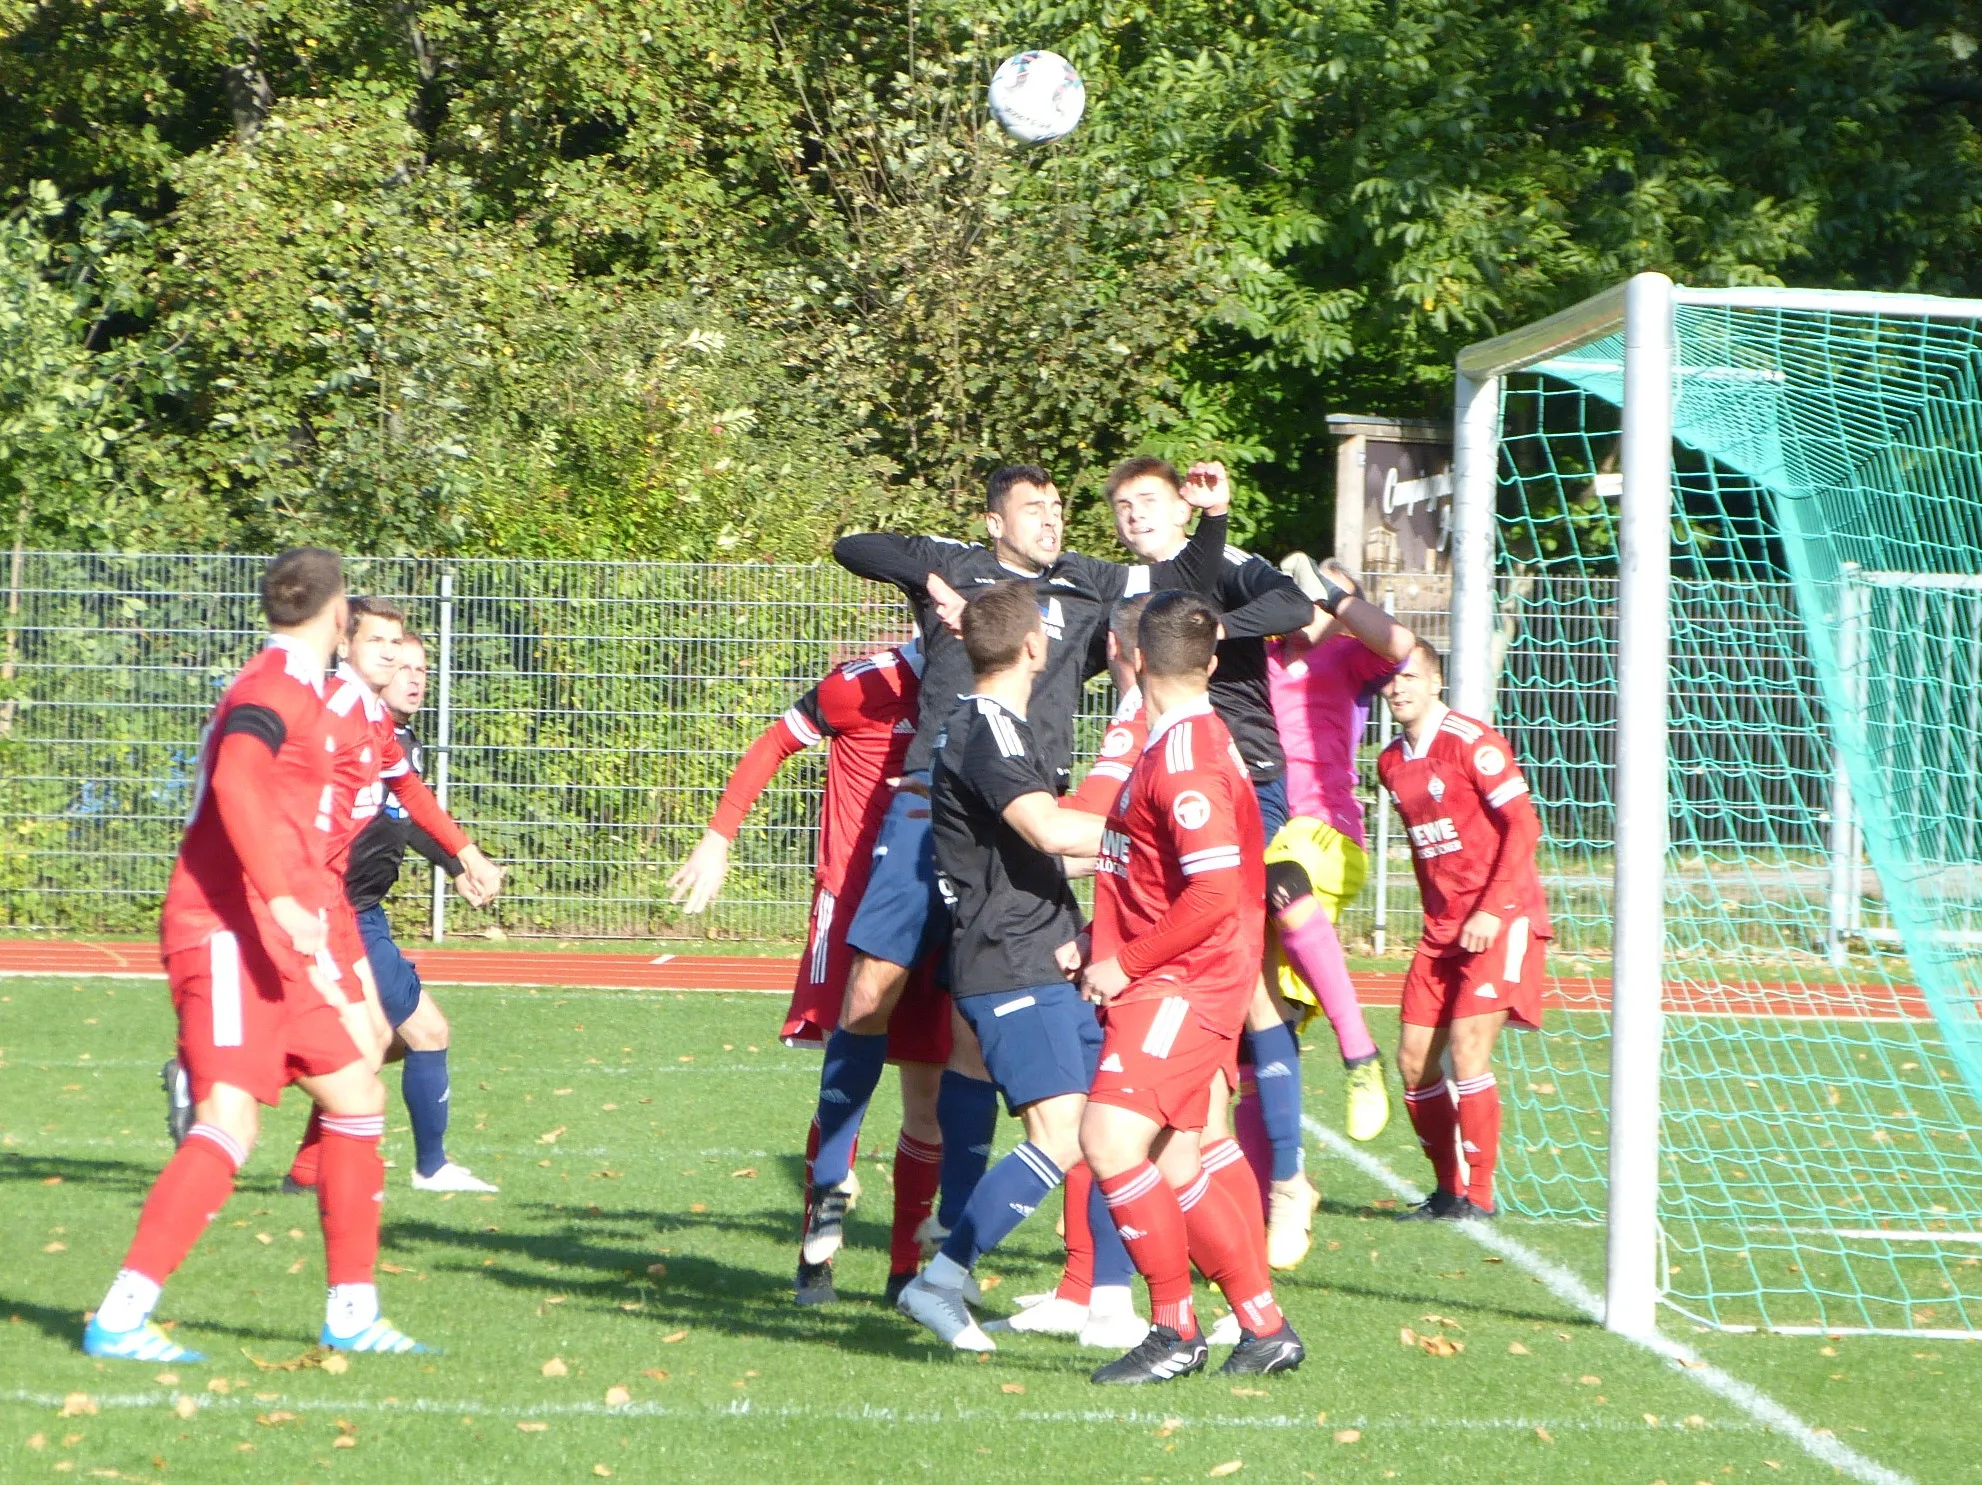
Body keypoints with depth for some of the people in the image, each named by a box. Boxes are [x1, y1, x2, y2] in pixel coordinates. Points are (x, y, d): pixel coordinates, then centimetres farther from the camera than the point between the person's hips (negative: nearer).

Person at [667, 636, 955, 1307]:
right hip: (853, 901, -4)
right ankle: (816, 1256, 1)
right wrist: (718, 838, 2)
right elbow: (773, 744, 3)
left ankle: (907, 1268, 12)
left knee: (932, 1098, 4)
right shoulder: (864, 684, -9)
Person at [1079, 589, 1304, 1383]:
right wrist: (1104, 947, 15)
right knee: (1169, 1164, 10)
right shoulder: (1182, 742, 16)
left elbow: (1216, 894, -23)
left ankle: (1175, 1331, -10)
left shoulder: (1184, 757, -16)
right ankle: (1265, 1328, 17)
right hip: (1163, 984, 10)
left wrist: (1125, 963, -16)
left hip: (1183, 984, -10)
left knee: (1112, 1139, -19)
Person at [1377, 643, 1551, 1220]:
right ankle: (1448, 1189, 17)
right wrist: (1435, 919, 11)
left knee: (1467, 1047, -17)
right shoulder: (1391, 763, 10)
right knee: (1414, 1061, 3)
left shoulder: (1472, 742, -13)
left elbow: (1525, 826, -14)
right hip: (1441, 928, 7)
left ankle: (1478, 1196, -8)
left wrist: (1492, 912, -18)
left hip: (1500, 921, -7)